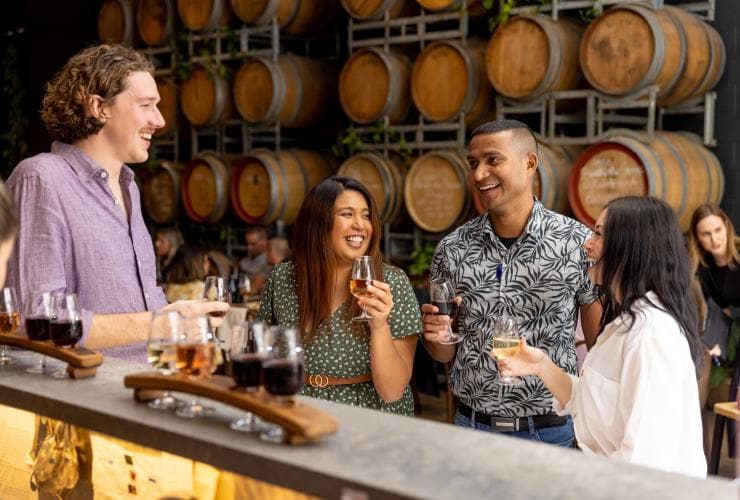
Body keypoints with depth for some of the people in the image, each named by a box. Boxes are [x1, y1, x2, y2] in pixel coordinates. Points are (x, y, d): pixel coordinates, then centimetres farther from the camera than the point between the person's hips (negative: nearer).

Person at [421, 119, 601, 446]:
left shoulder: (577, 243, -10)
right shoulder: (452, 248, -2)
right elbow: (446, 354, 7)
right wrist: (436, 336, -13)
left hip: (549, 430, -2)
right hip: (470, 424, 3)